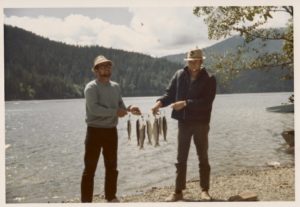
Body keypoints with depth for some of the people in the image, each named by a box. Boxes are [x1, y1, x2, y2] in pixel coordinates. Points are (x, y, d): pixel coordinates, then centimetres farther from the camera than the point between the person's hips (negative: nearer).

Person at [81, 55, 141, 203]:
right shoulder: (91, 87, -11)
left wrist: (129, 109, -10)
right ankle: (86, 200, 8)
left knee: (112, 166, 15)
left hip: (111, 131, 6)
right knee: (90, 168, -1)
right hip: (95, 131, -6)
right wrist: (115, 112, -23)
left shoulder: (115, 87, 9)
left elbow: (120, 105, 11)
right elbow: (94, 109, -23)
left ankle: (111, 197, 28)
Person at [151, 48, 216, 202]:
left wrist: (185, 103, -25)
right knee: (181, 159, 7)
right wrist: (160, 102, -18)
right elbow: (170, 94, 3)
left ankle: (204, 190, 22)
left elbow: (206, 102, -18)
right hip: (184, 122, 2)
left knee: (203, 158, 9)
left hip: (201, 123, -2)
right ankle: (178, 191, 16)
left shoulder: (209, 79, -7)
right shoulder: (179, 75, 2)